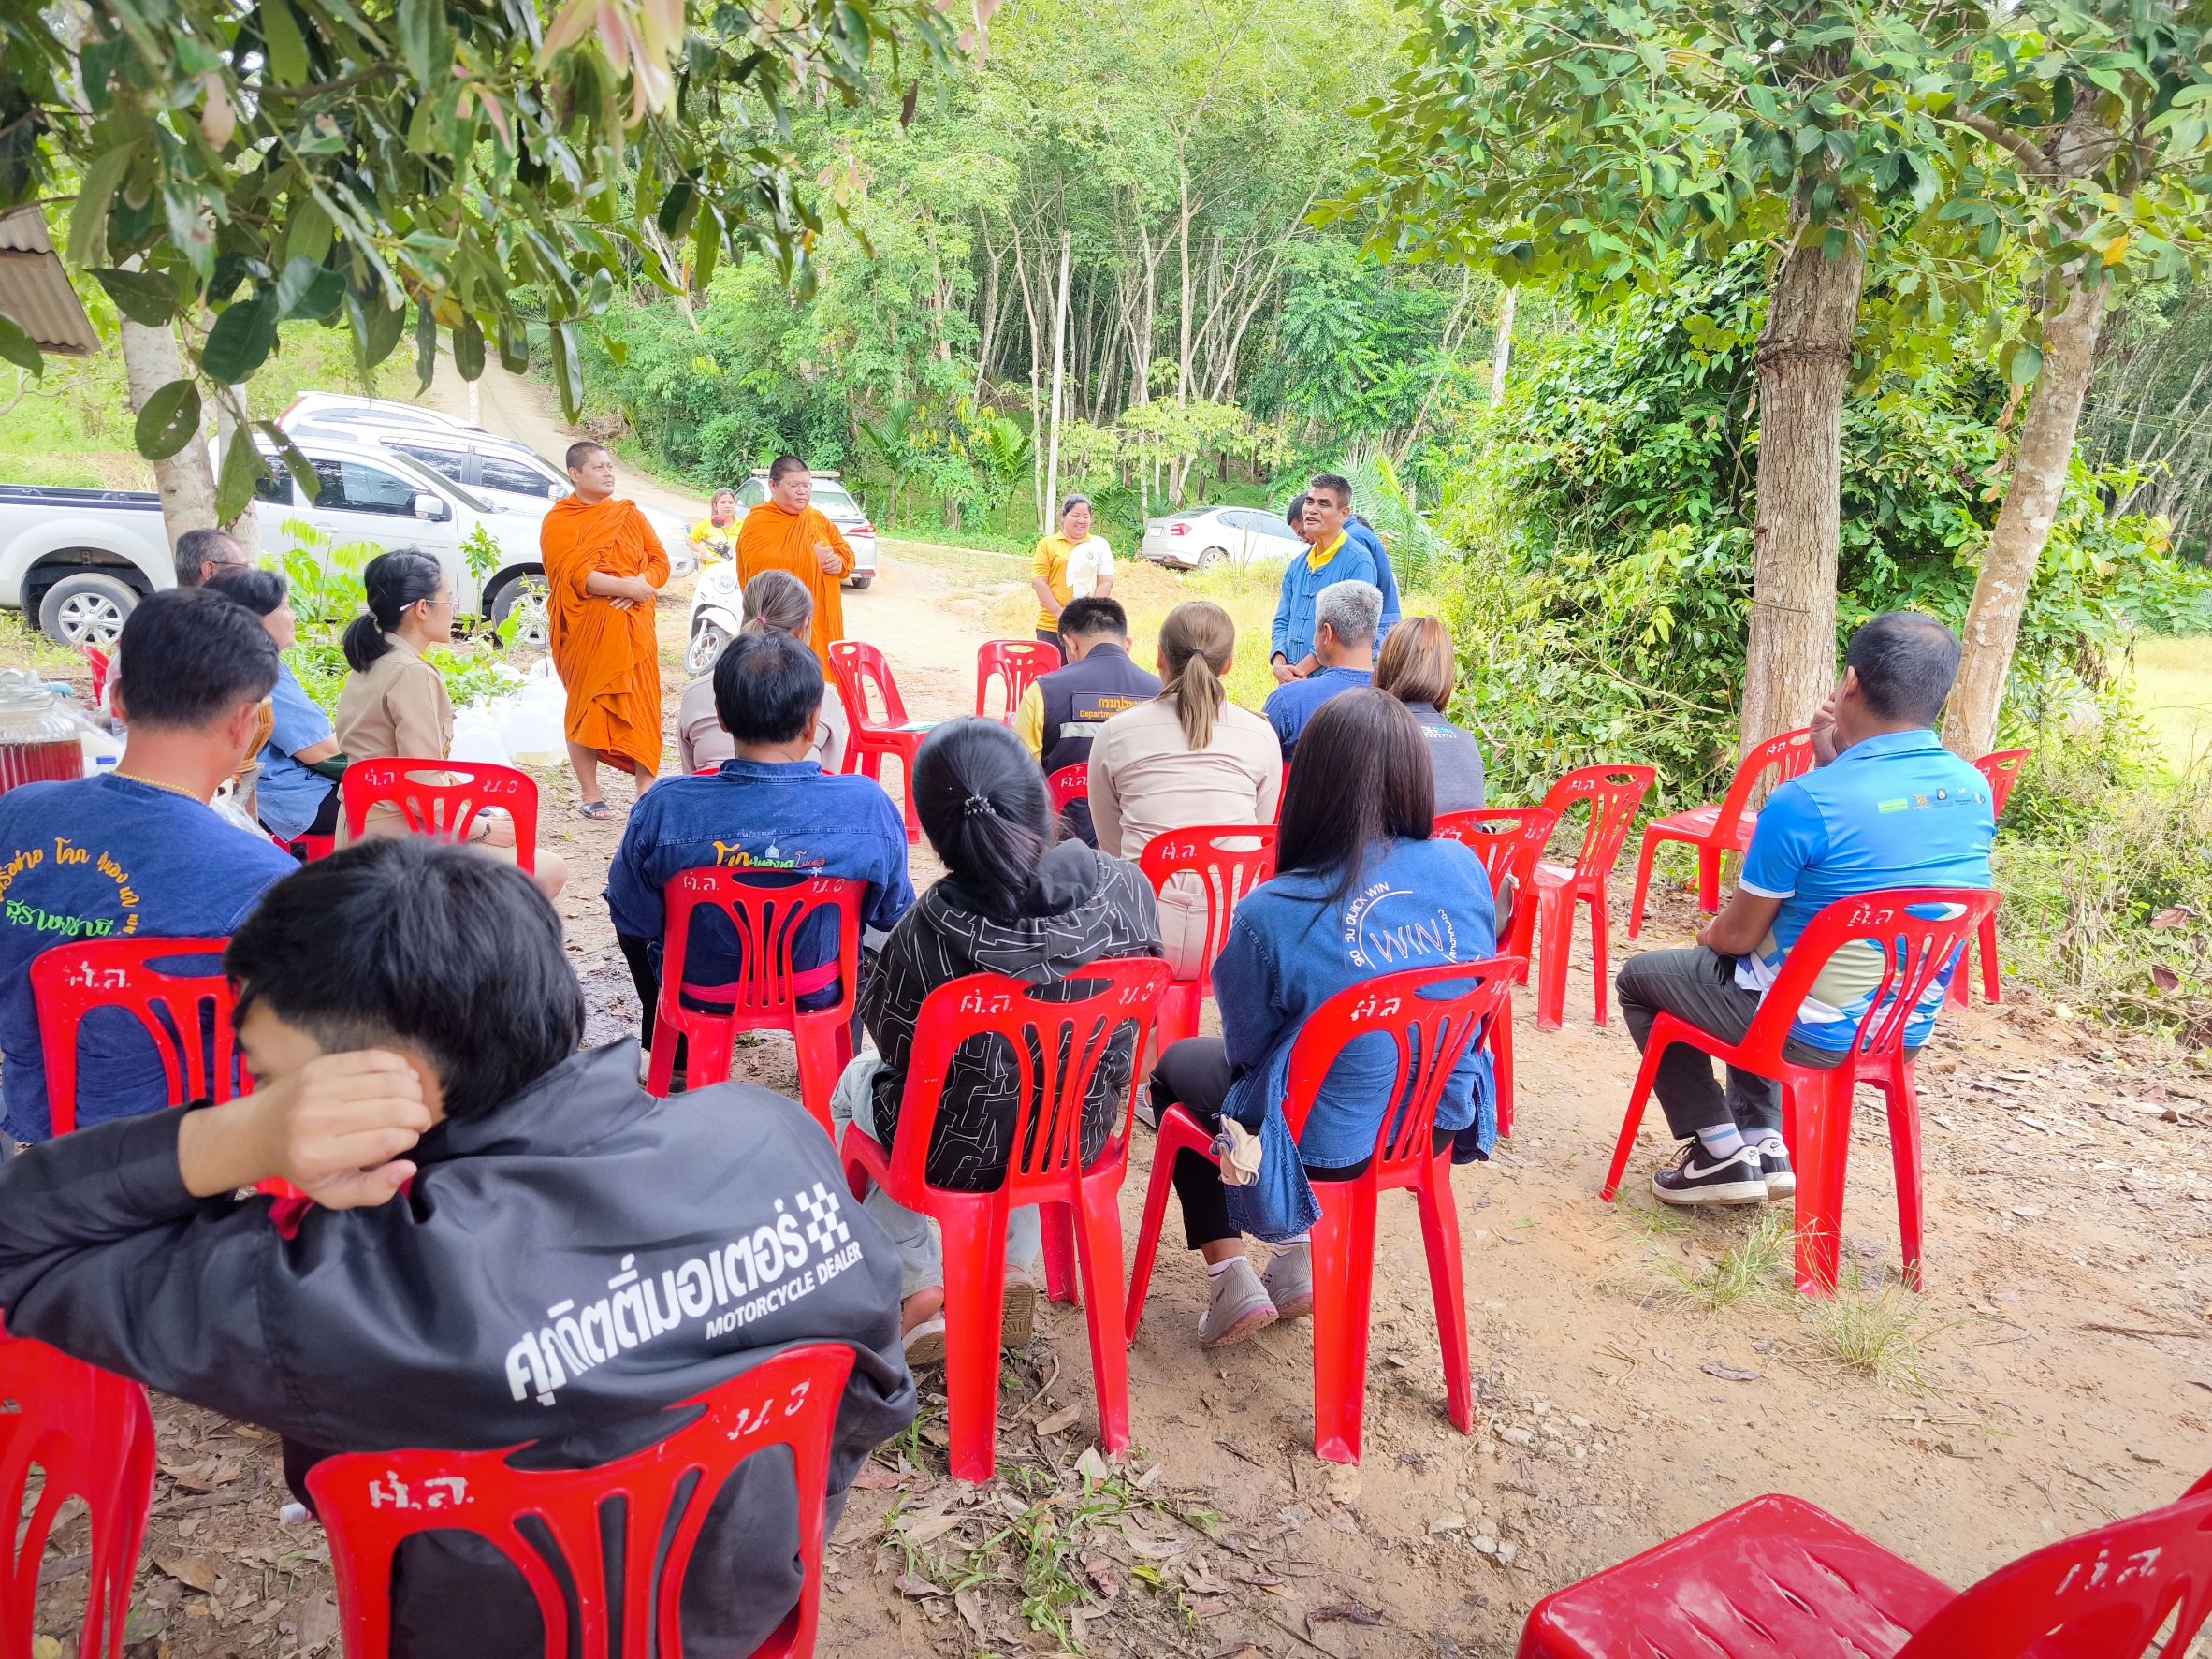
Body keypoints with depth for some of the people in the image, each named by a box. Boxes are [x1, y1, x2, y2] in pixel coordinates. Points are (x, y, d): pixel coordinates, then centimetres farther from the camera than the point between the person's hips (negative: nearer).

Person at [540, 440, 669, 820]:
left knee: (642, 704, -2)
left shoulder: (629, 514, 14)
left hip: (633, 625, 3)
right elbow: (574, 573, -13)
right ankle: (588, 794, 11)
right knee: (587, 704, 2)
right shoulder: (559, 521, 0)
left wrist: (641, 585, -13)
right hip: (585, 628, -3)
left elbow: (659, 561, 7)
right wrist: (623, 586, -20)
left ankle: (646, 788, 5)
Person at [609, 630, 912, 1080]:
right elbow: (893, 913, -9)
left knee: (635, 920, 33)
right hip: (822, 993, 1)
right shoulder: (869, 806, -25)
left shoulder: (663, 810, -27)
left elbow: (633, 919, -11)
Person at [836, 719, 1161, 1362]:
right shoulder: (1127, 888, -20)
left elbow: (895, 1046, -12)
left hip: (959, 1152, -3)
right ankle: (1017, 1271, 33)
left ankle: (922, 1290, 27)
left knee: (857, 1082, 30)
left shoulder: (927, 936, -30)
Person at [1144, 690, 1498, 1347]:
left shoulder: (1270, 912, -27)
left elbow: (1246, 1048, -10)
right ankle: (1297, 1259, 27)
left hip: (1329, 1145, -5)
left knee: (1177, 1070, 25)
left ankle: (1231, 1279, 20)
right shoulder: (1465, 868, -14)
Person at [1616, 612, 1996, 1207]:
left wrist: (1709, 935, 8)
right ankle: (1764, 1143, 27)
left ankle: (1720, 1151, 14)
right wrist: (1834, 760, 0)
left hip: (1812, 1030, -7)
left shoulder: (1805, 801, -26)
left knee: (1640, 977, 17)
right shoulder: (1975, 791, -5)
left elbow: (1739, 935, -15)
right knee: (1748, 969, 34)